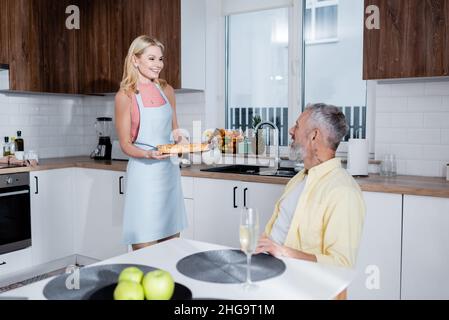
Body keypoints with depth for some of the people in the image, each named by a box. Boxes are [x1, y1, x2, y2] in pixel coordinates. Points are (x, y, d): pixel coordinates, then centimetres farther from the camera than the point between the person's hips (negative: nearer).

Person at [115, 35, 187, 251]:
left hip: (170, 170, 5)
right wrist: (148, 154, -23)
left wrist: (181, 139, -3)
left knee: (172, 244, 11)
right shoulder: (125, 96, -6)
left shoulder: (166, 90, 8)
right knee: (145, 248, -2)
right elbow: (125, 144, -5)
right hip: (144, 174, -5)